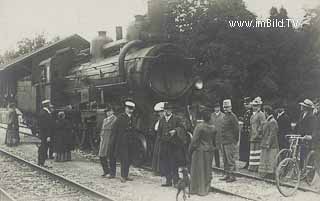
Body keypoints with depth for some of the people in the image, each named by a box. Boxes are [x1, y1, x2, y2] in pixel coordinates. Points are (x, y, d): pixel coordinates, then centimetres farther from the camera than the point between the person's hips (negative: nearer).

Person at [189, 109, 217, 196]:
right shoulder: (213, 128, 0)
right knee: (207, 170, 13)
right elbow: (214, 140, 7)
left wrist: (190, 149, -4)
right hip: (210, 151, 5)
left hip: (199, 150, -5)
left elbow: (194, 140, -14)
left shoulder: (199, 126, -17)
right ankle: (206, 188, 19)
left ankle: (197, 189, 9)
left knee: (198, 170, 4)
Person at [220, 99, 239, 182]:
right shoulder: (225, 116, 16)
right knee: (225, 159, 13)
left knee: (230, 159, -7)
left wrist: (235, 140, -9)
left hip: (230, 142, -9)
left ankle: (232, 176, -3)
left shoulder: (233, 117, -11)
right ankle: (227, 175, 20)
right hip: (224, 141, 9)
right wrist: (222, 140, 16)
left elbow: (236, 129, -12)